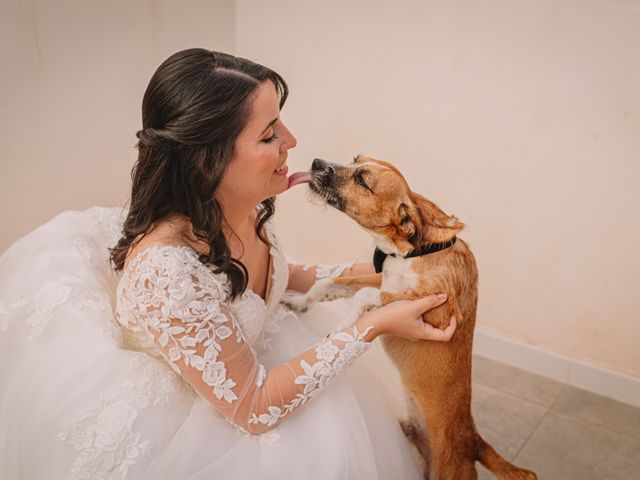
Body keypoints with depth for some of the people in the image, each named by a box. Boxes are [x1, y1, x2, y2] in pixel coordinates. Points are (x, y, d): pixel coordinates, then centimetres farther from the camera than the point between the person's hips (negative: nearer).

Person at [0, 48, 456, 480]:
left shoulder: (248, 205, -14)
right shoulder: (165, 268, -37)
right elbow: (255, 408, -28)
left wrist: (355, 272, -2)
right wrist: (373, 325, -27)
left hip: (245, 358, 7)